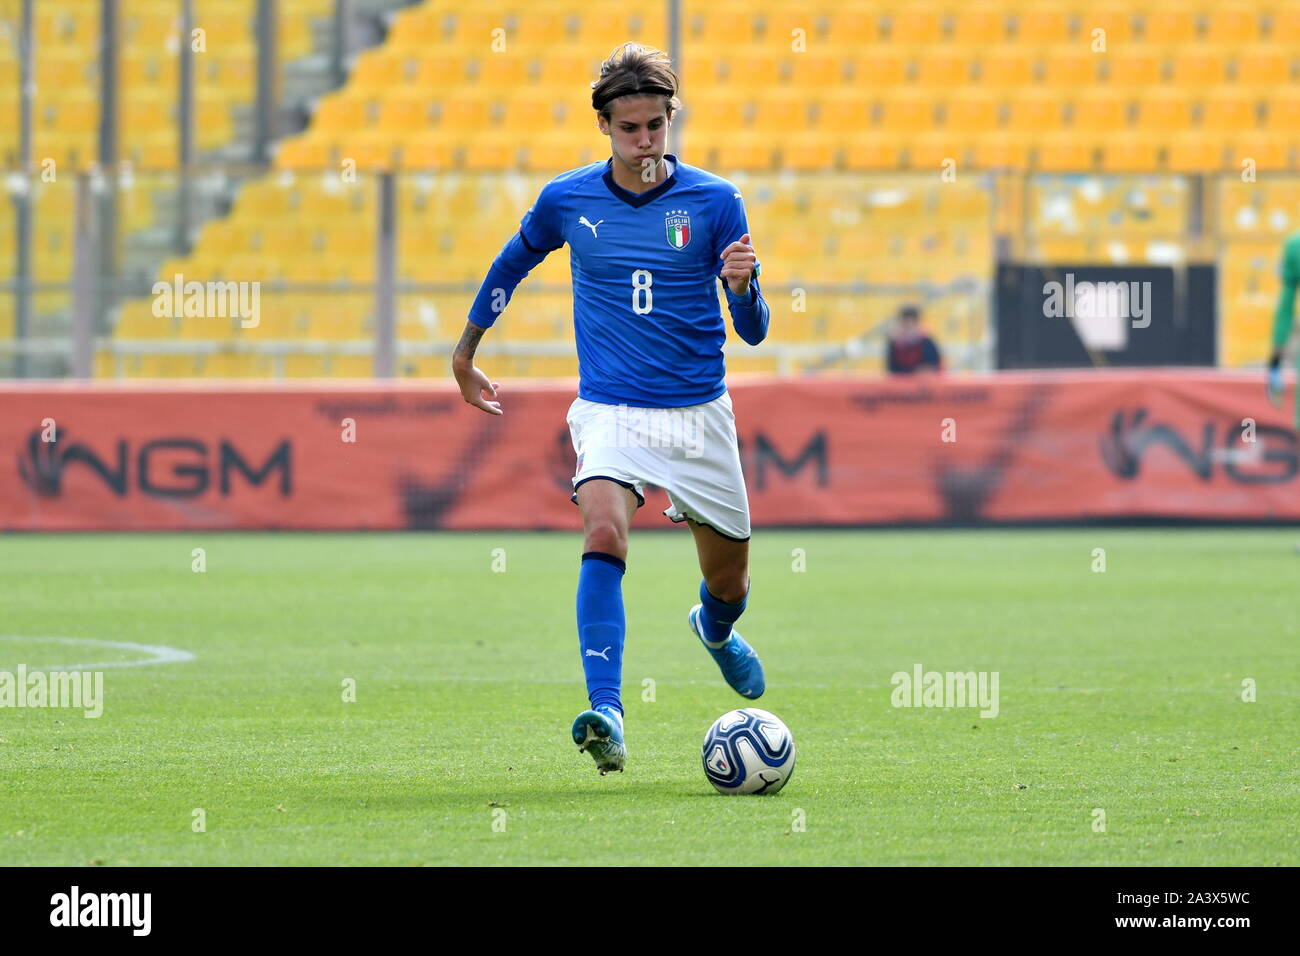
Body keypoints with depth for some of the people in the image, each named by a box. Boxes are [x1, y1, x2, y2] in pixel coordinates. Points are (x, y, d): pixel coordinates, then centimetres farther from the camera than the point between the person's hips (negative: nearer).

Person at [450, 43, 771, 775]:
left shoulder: (715, 201, -5)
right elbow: (513, 263, 20)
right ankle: (607, 715, -39)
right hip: (610, 410, -1)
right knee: (605, 531, -30)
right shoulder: (567, 200, -2)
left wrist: (741, 285, -25)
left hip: (699, 413, 1)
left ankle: (716, 628, 54)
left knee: (729, 580, 14)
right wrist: (465, 352, 25)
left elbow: (754, 331, -3)